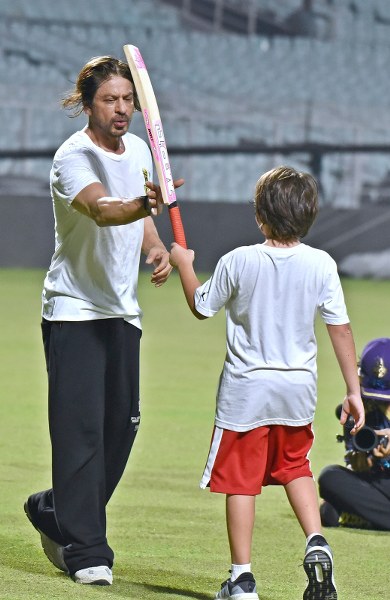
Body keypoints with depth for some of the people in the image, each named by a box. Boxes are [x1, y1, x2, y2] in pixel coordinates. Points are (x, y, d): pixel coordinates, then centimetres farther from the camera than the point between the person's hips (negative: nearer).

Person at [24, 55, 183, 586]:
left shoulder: (138, 150, 8)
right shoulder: (73, 157, -16)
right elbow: (100, 209, -36)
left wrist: (156, 248, 3)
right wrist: (142, 205, -56)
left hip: (123, 310, 7)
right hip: (75, 309, -7)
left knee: (121, 424, 8)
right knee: (82, 427, -11)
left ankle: (54, 513, 28)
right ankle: (86, 551, -9)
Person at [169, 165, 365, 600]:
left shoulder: (238, 262, -12)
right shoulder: (321, 265, -7)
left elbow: (201, 307, 3)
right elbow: (340, 328, -4)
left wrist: (184, 265, 20)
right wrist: (353, 390, 3)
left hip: (246, 388, -3)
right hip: (298, 387, 3)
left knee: (241, 479, 4)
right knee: (295, 467, 24)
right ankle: (316, 543, 5)